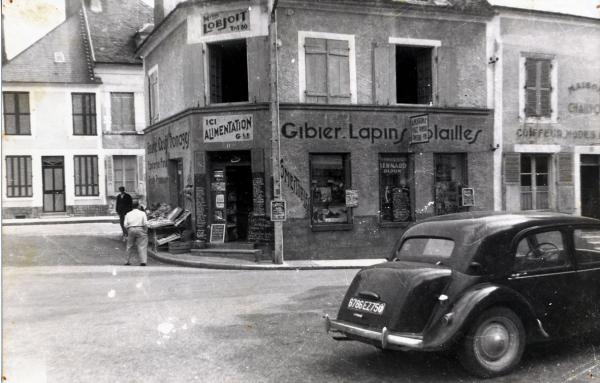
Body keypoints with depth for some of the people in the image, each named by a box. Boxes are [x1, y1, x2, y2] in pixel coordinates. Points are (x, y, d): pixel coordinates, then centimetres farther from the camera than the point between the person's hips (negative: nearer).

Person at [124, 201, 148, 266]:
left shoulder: (128, 214, 11)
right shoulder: (142, 213, 4)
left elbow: (125, 224, 2)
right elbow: (145, 223, -6)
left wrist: (128, 230, 14)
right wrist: (146, 231, 6)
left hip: (131, 230, 3)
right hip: (140, 229, -2)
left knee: (129, 246, 15)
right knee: (142, 246, -4)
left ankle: (127, 261, 19)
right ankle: (143, 261, -14)